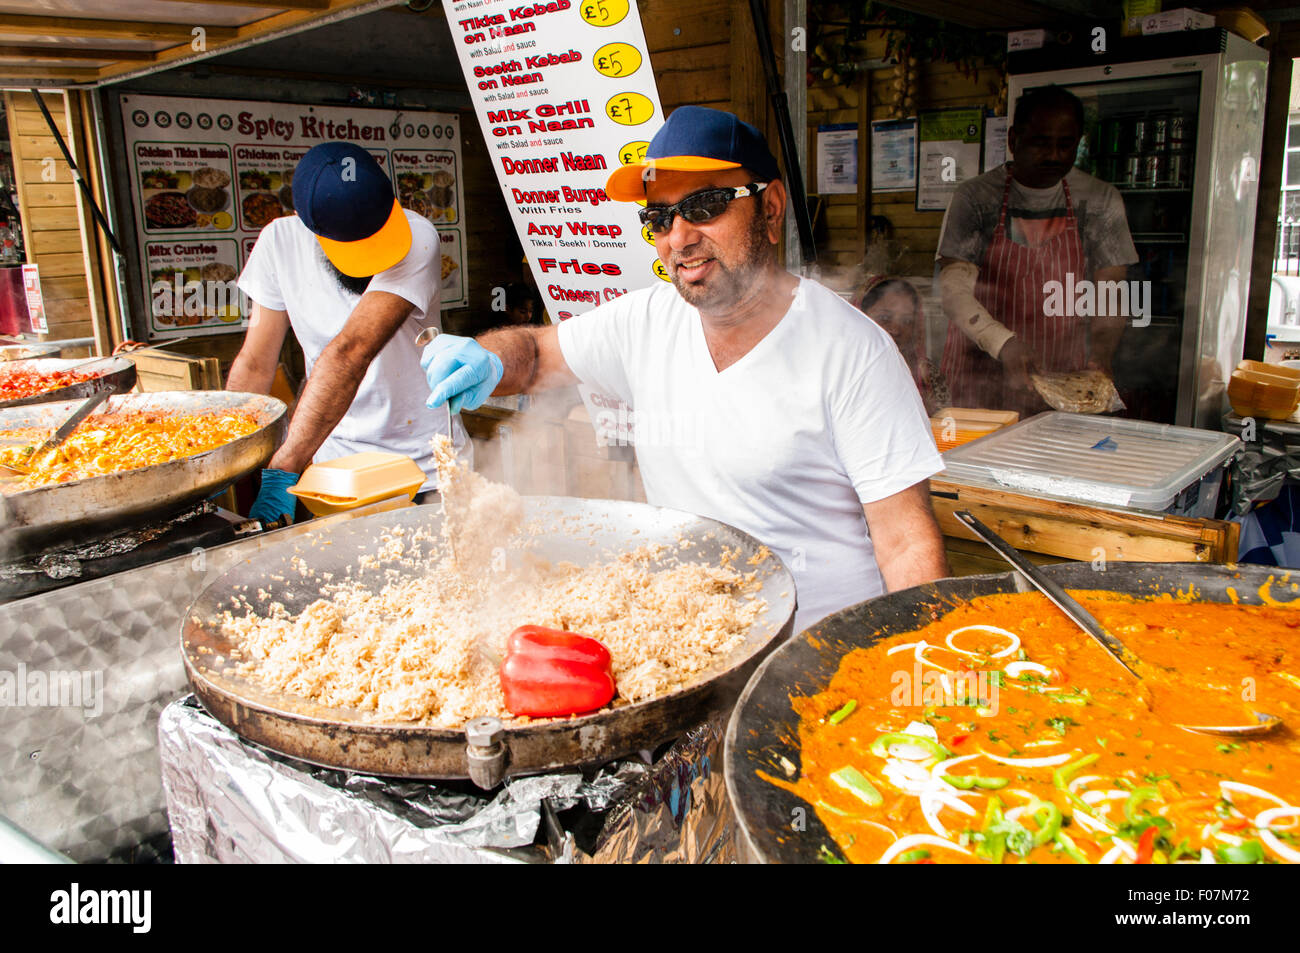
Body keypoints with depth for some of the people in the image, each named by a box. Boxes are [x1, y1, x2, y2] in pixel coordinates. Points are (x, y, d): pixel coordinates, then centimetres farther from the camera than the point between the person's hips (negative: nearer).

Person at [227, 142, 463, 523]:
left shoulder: (415, 238, -20)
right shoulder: (280, 241, -6)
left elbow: (350, 354, -30)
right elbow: (255, 365, 0)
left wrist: (282, 470, -36)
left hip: (424, 461, -2)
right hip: (334, 457, 2)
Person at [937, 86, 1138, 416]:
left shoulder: (1101, 200, 5)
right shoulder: (975, 197, -4)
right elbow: (953, 290, -12)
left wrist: (1101, 352, -17)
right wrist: (1005, 345, -28)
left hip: (1065, 377, 2)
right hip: (981, 377, -2)